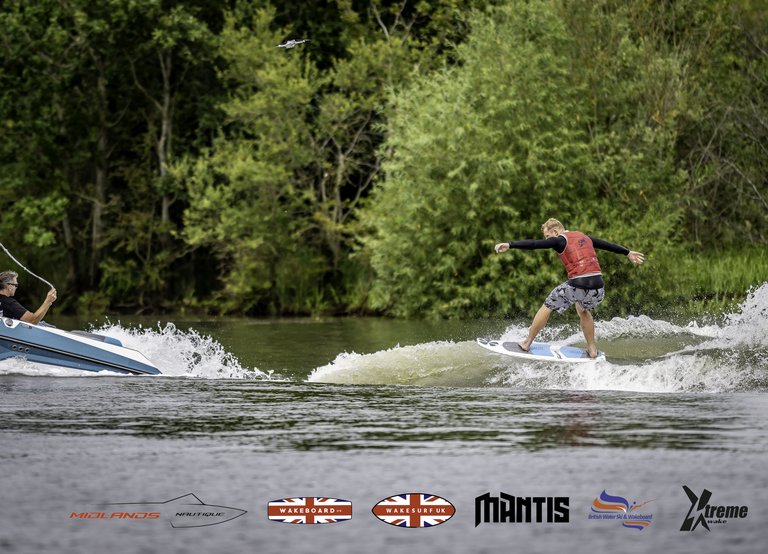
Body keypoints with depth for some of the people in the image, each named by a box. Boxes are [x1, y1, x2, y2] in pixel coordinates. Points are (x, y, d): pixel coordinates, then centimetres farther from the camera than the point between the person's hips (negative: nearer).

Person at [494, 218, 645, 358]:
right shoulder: (583, 237, 21)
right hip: (598, 287, 6)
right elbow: (608, 245, 33)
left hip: (578, 286, -6)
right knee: (583, 310, 36)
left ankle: (527, 343, 20)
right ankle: (592, 349, 33)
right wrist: (628, 252, 47)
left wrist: (510, 245, -18)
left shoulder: (560, 240, 2)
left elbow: (534, 244, -11)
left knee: (547, 307, 14)